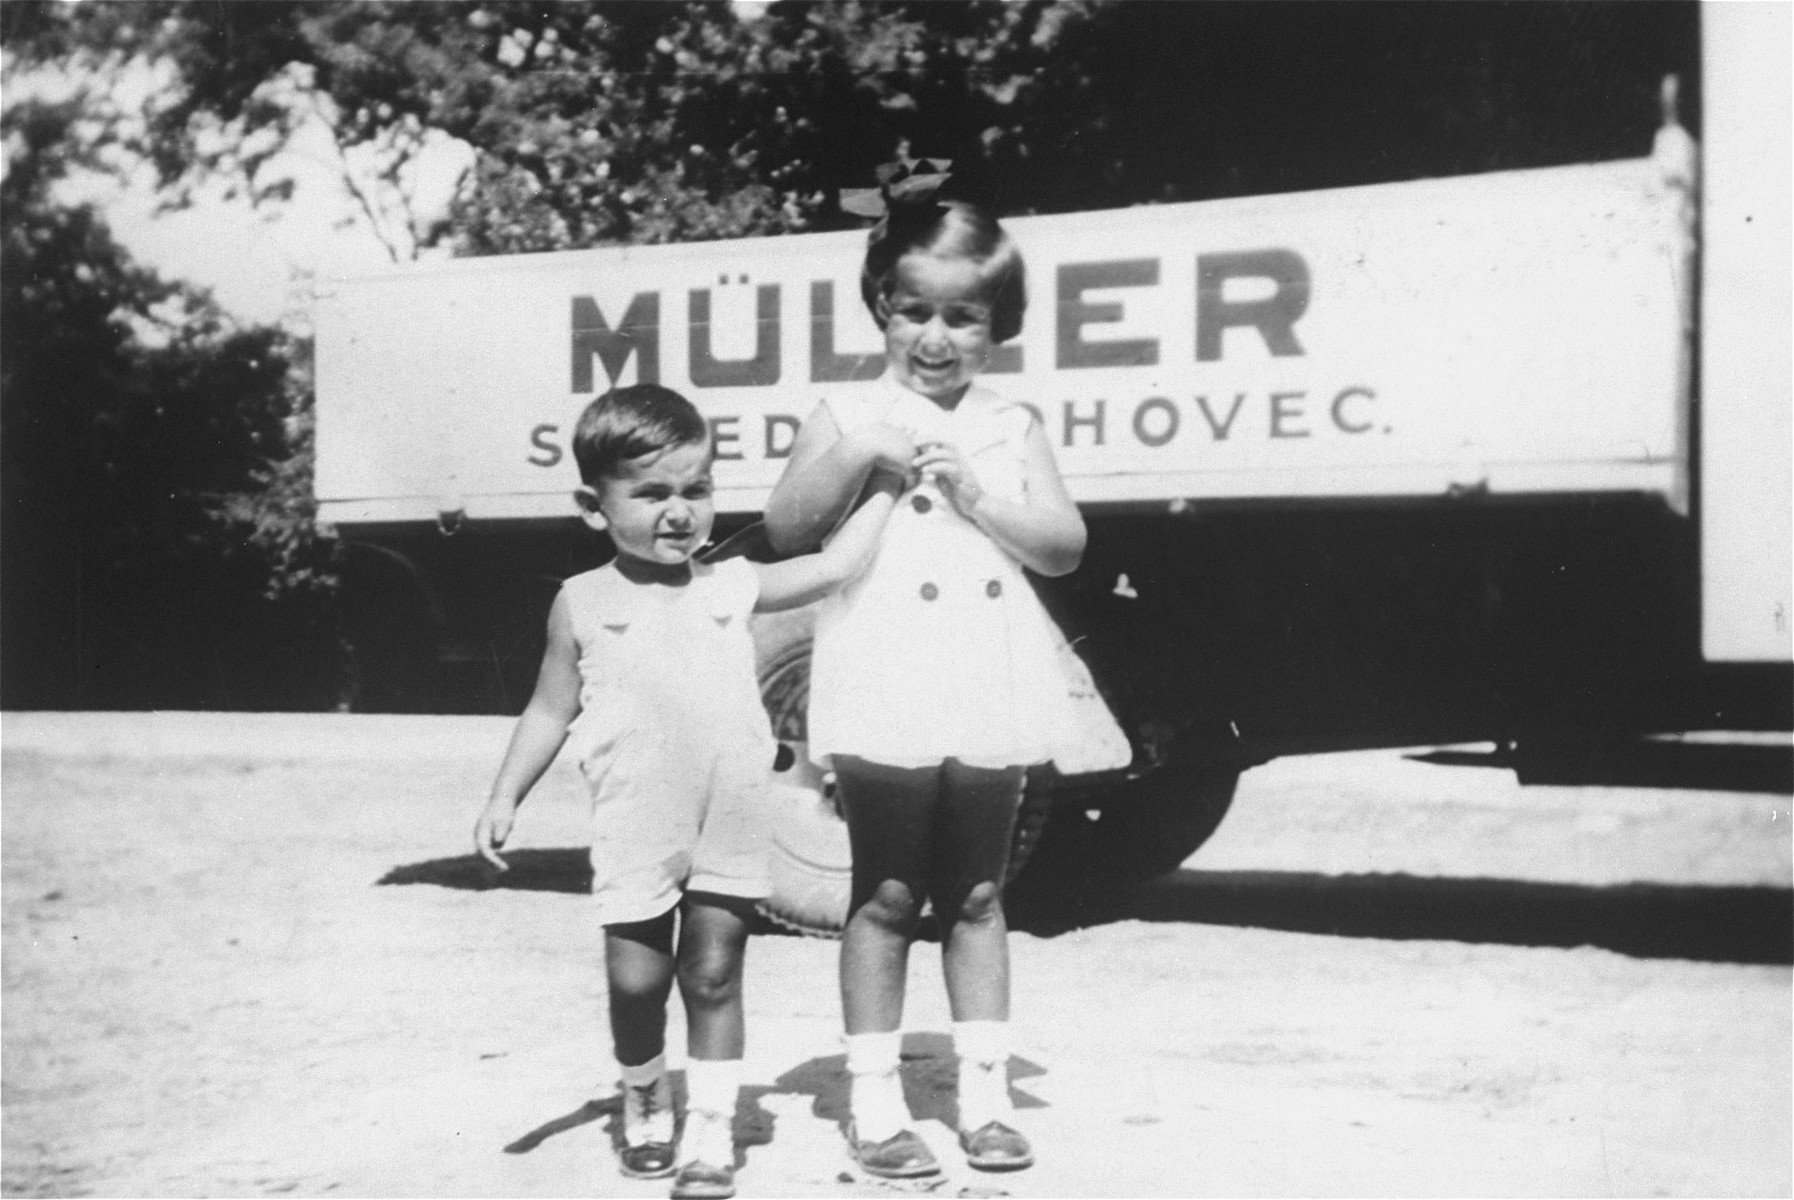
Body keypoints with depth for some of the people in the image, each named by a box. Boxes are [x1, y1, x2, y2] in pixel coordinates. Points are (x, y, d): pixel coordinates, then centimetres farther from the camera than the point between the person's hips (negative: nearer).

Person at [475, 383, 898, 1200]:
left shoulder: (733, 587, 6)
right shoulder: (584, 604, 2)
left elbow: (832, 568, 8)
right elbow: (551, 710, 6)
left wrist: (886, 489, 8)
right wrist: (506, 796, 1)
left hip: (729, 826, 1)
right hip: (636, 830, -1)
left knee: (714, 978, 5)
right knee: (635, 979, 4)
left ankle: (711, 1130, 13)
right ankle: (645, 1101, 30)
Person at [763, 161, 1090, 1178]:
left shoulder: (1011, 427, 7)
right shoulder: (850, 416, 1)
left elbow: (1065, 545, 1)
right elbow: (786, 531, -7)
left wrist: (976, 495, -12)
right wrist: (857, 456, -19)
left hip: (987, 686, 2)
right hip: (888, 684, -2)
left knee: (977, 896, 10)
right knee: (887, 895, 4)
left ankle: (985, 1091, 18)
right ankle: (875, 1101, 11)